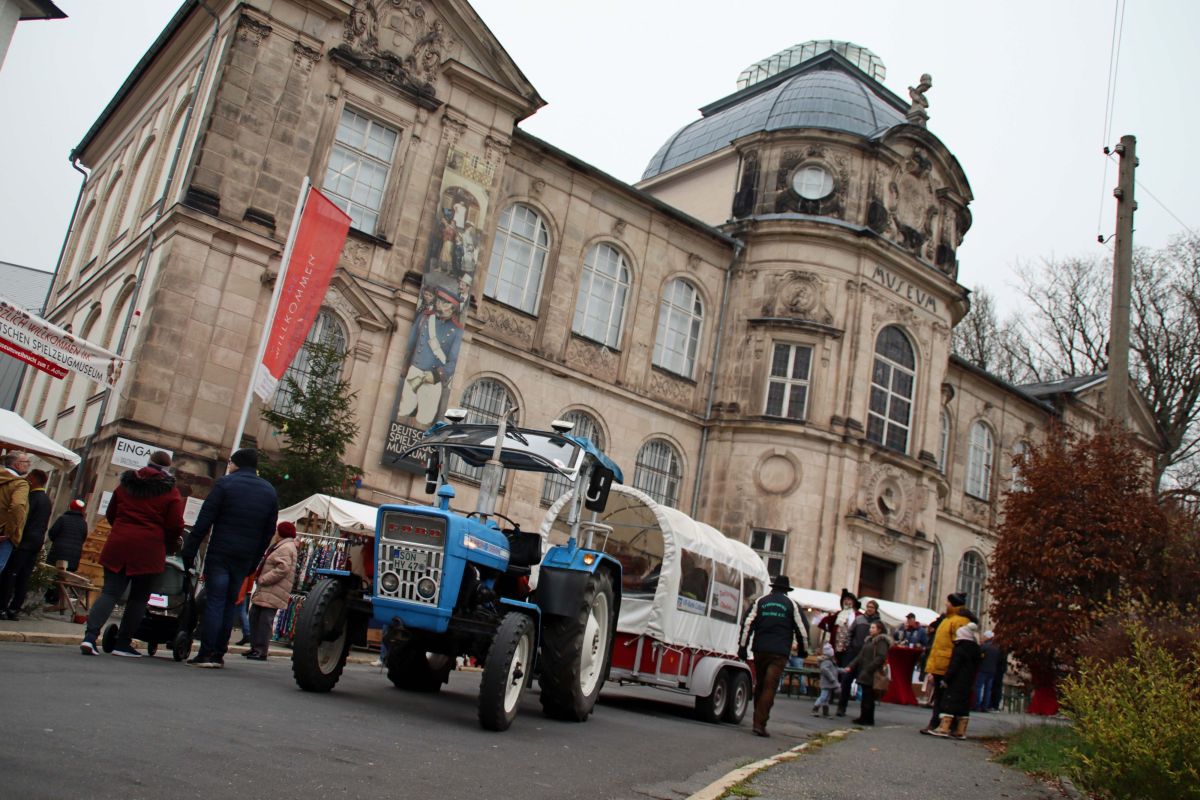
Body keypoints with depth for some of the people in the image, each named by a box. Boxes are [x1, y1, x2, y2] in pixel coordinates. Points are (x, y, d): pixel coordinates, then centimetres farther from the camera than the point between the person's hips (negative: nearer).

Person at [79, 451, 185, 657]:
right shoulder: (171, 492, -1)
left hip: (117, 546, 4)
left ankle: (90, 636, -13)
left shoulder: (126, 484, 13)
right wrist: (171, 546, 13)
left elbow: (110, 514, 20)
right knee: (138, 598, 7)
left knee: (110, 592, 5)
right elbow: (176, 526, -6)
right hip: (149, 551, -3)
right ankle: (123, 644, 9)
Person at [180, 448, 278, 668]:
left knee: (214, 601, -4)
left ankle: (206, 654, -6)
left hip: (220, 553, -4)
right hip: (245, 559, 4)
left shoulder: (225, 483, -2)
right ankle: (219, 654, 9)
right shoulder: (270, 492, 13)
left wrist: (189, 551, -5)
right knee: (230, 604, 10)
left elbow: (204, 520, -7)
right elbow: (269, 532, 12)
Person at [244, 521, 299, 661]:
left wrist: (263, 579, -19)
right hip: (265, 590, 11)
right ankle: (255, 647, 19)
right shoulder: (280, 546, 21)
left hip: (273, 592, -11)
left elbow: (282, 569, -23)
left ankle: (261, 651, -8)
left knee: (265, 619, -10)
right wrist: (260, 578, 10)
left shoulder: (286, 548, -14)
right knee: (255, 616, 13)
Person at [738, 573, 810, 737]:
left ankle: (758, 721, 20)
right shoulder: (791, 604, 6)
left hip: (760, 650, 3)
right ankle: (760, 724, -14)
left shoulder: (761, 601, 11)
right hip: (779, 652, -3)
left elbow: (747, 624, 4)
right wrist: (804, 649, 17)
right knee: (770, 688, -6)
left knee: (759, 686, 16)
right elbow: (802, 627, 3)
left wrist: (743, 647, 6)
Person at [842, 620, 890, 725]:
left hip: (872, 674, -8)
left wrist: (868, 669, -22)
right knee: (865, 696, 12)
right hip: (864, 674, 8)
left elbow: (880, 657, -19)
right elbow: (860, 656, 20)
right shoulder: (869, 640, 19)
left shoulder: (882, 641, -8)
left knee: (868, 697, -4)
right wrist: (850, 666, 11)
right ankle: (864, 717, 18)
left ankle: (868, 719, 3)